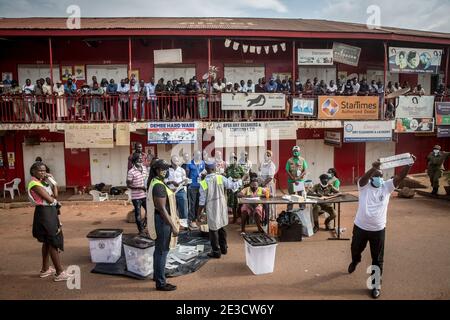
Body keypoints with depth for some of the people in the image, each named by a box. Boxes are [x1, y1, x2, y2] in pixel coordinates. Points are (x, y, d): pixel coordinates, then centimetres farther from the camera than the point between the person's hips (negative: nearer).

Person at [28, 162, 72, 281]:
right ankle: (60, 273, -2)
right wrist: (52, 196, 3)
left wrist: (51, 180, 0)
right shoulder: (35, 184, -16)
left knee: (48, 242, 18)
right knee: (54, 242, -7)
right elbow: (50, 199, -20)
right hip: (44, 213, -10)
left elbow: (55, 194, 4)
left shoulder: (43, 182, 12)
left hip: (50, 212, 10)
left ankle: (45, 269, 30)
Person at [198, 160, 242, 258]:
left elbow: (202, 201, -10)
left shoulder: (203, 183, -14)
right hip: (221, 208, 3)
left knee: (213, 230, 8)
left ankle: (216, 252, 17)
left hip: (211, 209, -3)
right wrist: (242, 180, 14)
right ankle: (224, 248, 32)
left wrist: (199, 212, 3)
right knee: (222, 228, 19)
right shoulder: (220, 178, -10)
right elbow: (233, 186, -4)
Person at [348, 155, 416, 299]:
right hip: (360, 227, 0)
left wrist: (409, 165, -33)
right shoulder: (364, 185, -8)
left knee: (377, 259, 11)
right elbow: (364, 178, -31)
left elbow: (400, 177, -16)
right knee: (355, 250, 24)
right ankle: (355, 262, 58)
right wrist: (374, 168, -49)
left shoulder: (387, 186, -3)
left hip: (378, 230, 1)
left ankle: (376, 285, 29)